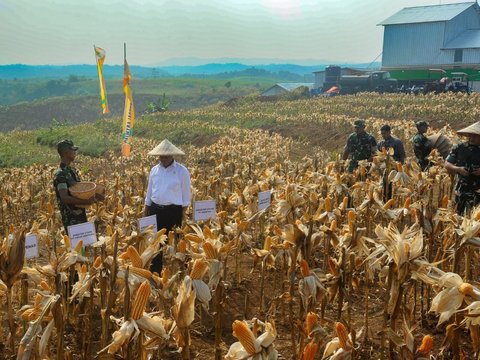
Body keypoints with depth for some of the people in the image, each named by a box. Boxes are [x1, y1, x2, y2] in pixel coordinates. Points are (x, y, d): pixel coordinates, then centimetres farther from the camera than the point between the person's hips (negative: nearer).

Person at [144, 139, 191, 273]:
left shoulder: (182, 171, -7)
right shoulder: (154, 170, 6)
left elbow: (185, 195, -2)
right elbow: (149, 192, 14)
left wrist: (183, 214, -4)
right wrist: (146, 212, 13)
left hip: (173, 211, -4)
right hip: (155, 210, 4)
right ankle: (155, 272, 21)